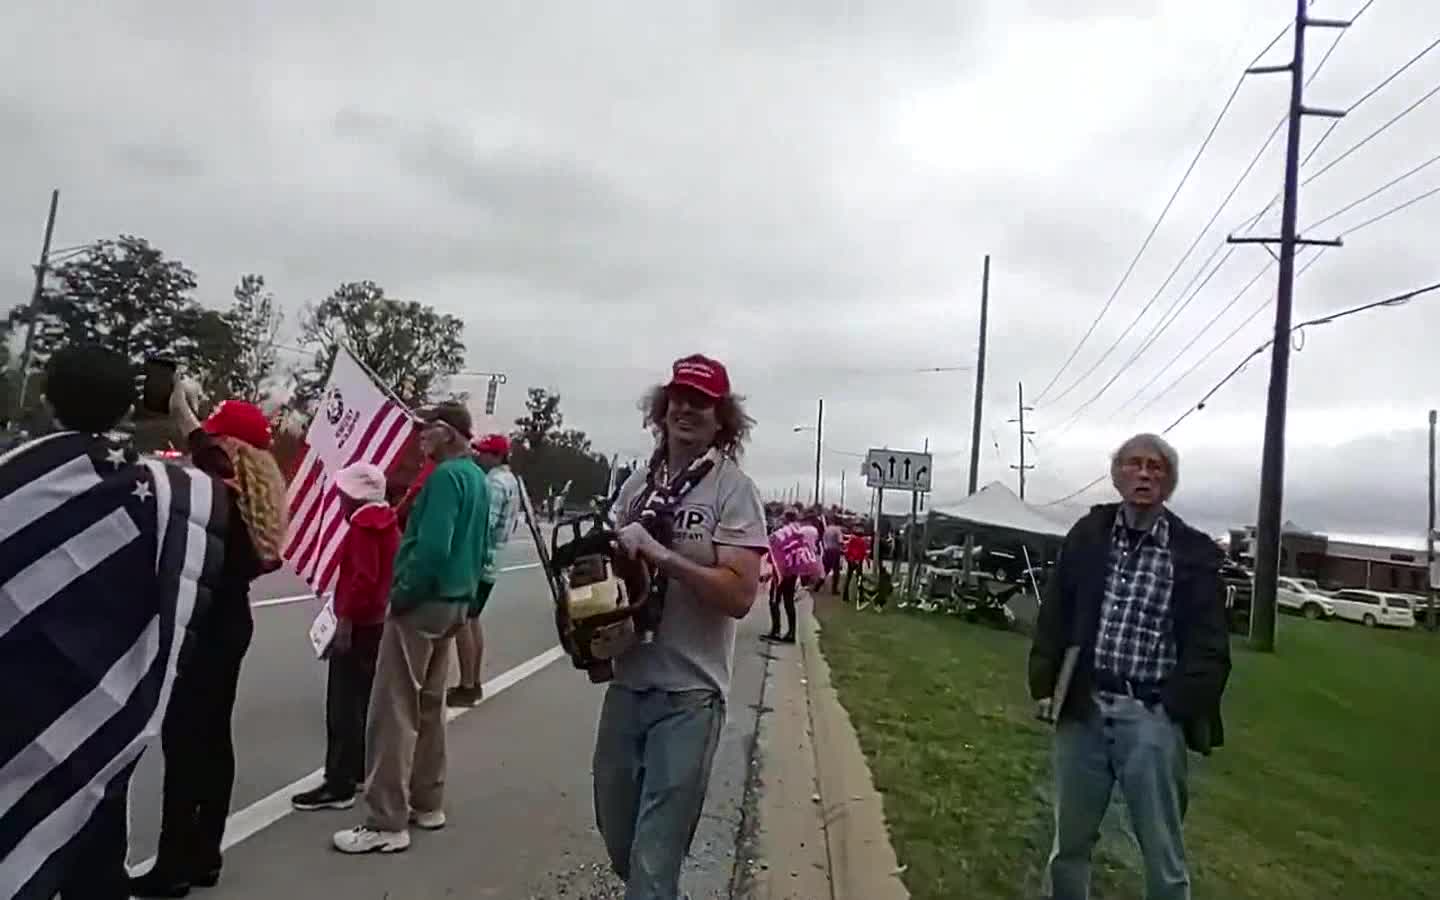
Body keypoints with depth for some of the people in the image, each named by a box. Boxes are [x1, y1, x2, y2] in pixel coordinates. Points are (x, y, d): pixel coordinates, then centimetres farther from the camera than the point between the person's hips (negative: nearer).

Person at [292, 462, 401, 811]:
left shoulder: (363, 526, -17)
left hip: (358, 626, -10)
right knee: (365, 700, 17)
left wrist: (344, 623, -23)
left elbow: (363, 579, -25)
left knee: (343, 707, -5)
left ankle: (339, 786, -1)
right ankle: (360, 769, 28)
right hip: (378, 622, 10)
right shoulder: (387, 523, 11)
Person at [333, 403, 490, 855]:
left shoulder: (446, 475, -17)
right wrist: (466, 590, 17)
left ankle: (387, 823, 4)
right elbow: (478, 546, 17)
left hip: (422, 602, -10)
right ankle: (427, 803, 28)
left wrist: (401, 595, -15)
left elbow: (432, 547, -26)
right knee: (429, 706, 18)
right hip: (454, 601, 10)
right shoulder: (477, 476, 11)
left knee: (394, 712, -2)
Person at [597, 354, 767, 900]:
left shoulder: (733, 488, -10)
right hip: (628, 681, 6)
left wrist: (661, 553, -23)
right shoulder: (637, 485, 8)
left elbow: (740, 595, -19)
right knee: (617, 830, 21)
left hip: (688, 693, -6)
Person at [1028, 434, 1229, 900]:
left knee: (1162, 854, 8)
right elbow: (1054, 615, 7)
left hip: (1152, 718, -2)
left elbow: (1208, 644, -3)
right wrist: (1046, 683, -1)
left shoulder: (1194, 553, -2)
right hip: (1083, 708, 3)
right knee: (1069, 843, 16)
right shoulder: (1087, 535, 5)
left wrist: (1186, 711, -14)